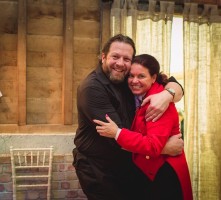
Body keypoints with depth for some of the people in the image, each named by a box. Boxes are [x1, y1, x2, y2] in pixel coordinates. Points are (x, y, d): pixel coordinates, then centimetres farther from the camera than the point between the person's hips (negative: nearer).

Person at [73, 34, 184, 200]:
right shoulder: (92, 88, -22)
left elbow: (174, 85, -3)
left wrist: (167, 94, -27)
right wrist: (164, 148, -24)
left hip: (129, 165, 7)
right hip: (98, 171, -6)